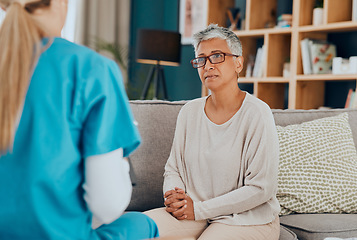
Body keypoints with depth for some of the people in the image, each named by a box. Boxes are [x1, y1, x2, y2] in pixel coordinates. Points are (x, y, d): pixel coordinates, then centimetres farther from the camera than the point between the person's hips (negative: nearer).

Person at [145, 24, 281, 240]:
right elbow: (173, 169, 14)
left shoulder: (257, 114, -11)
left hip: (248, 219, -4)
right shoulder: (189, 112, 6)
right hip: (191, 214, 4)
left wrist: (199, 209, -14)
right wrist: (175, 197, -9)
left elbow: (262, 188, -14)